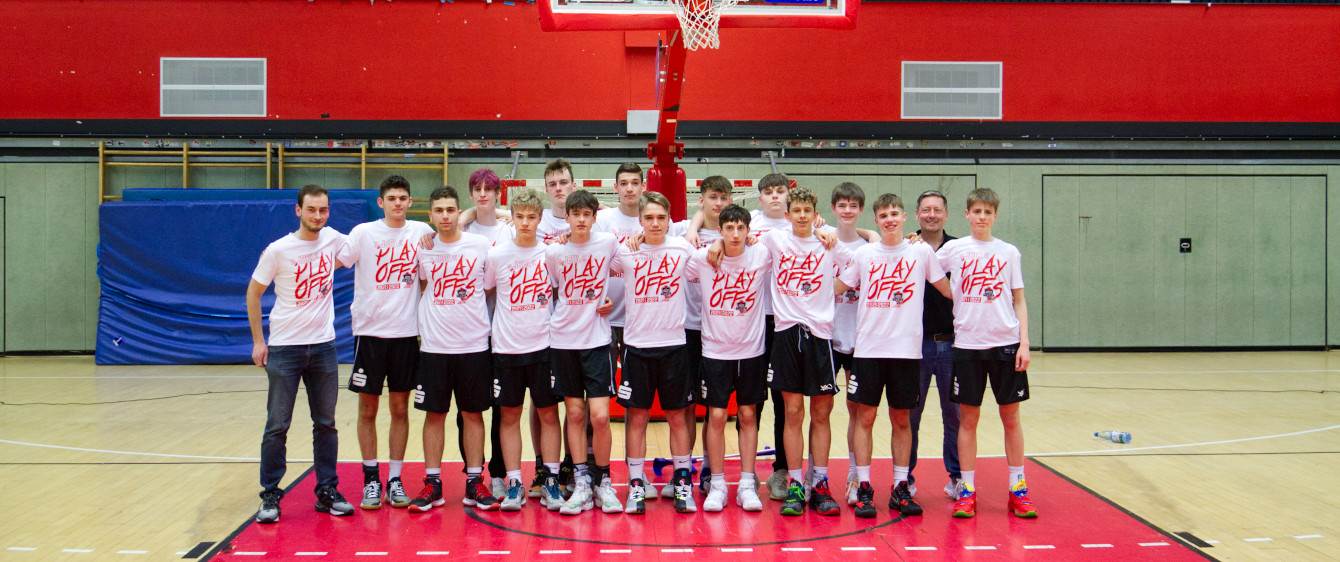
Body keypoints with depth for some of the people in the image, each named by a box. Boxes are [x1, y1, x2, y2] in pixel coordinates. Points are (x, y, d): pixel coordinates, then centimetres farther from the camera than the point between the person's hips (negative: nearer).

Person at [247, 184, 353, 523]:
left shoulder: (332, 239, 0)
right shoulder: (278, 250, -10)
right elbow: (253, 293, -1)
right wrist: (258, 341, -4)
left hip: (323, 346, 4)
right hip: (285, 347, -3)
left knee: (326, 424, 9)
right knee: (277, 426, 0)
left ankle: (327, 492, 19)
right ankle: (270, 496, 11)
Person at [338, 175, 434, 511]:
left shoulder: (421, 232, 3)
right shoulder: (364, 233, -3)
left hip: (407, 332, 2)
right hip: (370, 331, -1)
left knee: (400, 408, 7)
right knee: (368, 409, 4)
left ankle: (395, 479, 16)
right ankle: (371, 479, 15)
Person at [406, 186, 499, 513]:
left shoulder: (481, 246, -2)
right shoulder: (423, 249, 2)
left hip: (474, 344, -1)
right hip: (433, 346, 1)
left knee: (473, 413, 6)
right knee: (434, 413, 6)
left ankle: (475, 483, 15)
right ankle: (432, 483, 16)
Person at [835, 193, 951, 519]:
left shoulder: (921, 252, 4)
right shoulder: (863, 254, 5)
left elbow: (949, 291, 11)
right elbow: (835, 290, 9)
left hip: (907, 350, 0)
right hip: (868, 348, 0)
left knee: (901, 419, 7)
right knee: (865, 416, 0)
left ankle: (900, 488, 16)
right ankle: (863, 488, 6)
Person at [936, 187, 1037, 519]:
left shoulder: (1009, 252, 5)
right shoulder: (953, 250, 3)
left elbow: (1019, 300, 6)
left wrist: (1024, 341, -1)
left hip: (1005, 343, 1)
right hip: (967, 344, 0)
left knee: (1011, 416, 6)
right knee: (967, 418, 3)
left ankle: (1018, 488, 16)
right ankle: (967, 490, 11)